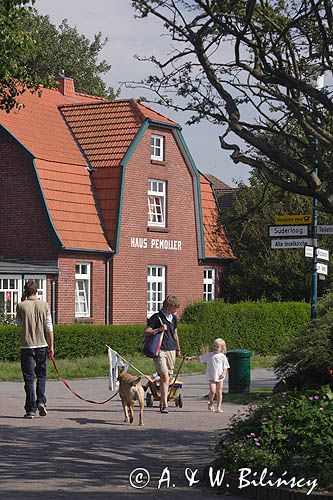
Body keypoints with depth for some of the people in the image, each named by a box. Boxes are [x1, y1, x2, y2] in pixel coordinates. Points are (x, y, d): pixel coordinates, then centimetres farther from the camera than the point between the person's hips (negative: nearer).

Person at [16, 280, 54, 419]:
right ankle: (41, 402, 0)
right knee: (41, 375, 18)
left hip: (27, 346, -2)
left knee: (29, 378, 2)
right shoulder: (44, 305, 0)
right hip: (42, 345, 2)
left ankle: (31, 410, 0)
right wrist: (51, 345, 6)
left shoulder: (21, 306, -5)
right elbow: (49, 327, 0)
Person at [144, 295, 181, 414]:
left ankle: (162, 402, 21)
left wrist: (178, 349, 31)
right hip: (159, 350, -6)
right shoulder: (156, 317, -5)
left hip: (171, 350, 6)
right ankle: (165, 404, -16)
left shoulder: (173, 318, 15)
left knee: (166, 378, 8)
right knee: (165, 377, -15)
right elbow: (146, 332, -6)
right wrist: (158, 329, -18)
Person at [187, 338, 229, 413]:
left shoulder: (223, 357, 3)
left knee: (219, 392, 4)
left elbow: (225, 367, 6)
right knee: (212, 391, -15)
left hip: (220, 377, 1)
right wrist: (191, 357, 3)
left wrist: (224, 373, -10)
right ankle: (211, 403, 10)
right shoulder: (209, 355, 4)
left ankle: (219, 407, 13)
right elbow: (199, 358, 10)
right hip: (211, 377, -1)